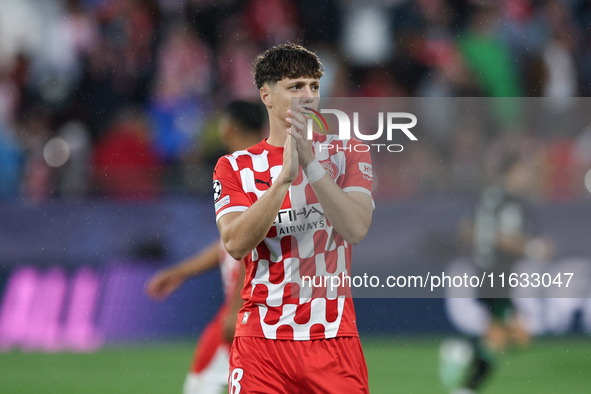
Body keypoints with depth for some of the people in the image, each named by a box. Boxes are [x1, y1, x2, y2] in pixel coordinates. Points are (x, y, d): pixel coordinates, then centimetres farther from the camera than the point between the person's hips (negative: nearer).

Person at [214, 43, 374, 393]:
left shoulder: (347, 153, 7)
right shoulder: (234, 167, 6)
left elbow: (356, 229, -9)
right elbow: (235, 244, -10)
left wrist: (311, 164, -17)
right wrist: (284, 178, -18)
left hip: (334, 337, 0)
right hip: (261, 339, 0)